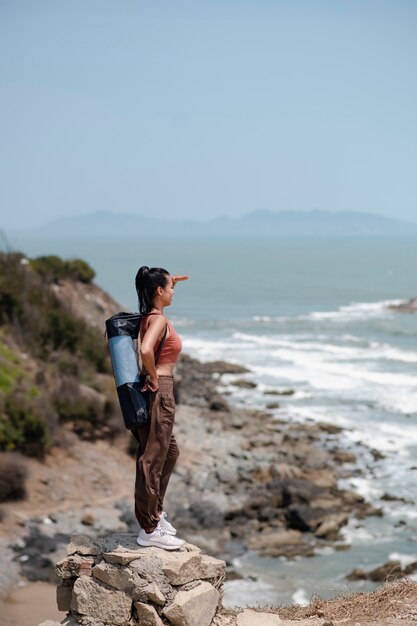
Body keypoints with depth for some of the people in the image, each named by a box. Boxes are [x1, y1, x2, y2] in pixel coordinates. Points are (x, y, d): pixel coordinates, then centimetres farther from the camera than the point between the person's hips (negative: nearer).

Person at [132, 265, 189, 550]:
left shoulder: (149, 317, 11)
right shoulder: (159, 319, -17)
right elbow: (146, 350, -35)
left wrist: (170, 283, 30)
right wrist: (154, 378, -19)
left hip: (158, 391, 10)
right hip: (159, 392, -10)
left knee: (170, 451, 23)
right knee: (153, 459, -4)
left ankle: (155, 512, 33)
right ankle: (150, 529, 3)